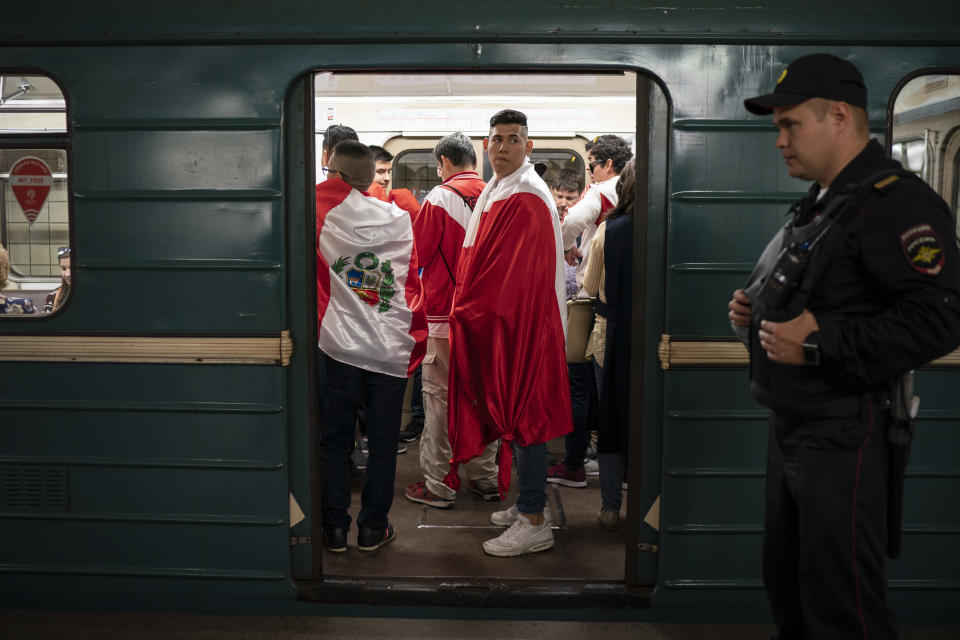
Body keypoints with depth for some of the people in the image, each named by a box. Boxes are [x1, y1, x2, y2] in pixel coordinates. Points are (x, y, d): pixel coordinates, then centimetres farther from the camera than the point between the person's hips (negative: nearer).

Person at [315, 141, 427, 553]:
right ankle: (372, 528, 18)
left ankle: (334, 527, 17)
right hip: (393, 350, 2)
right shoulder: (400, 220, 3)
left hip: (339, 347, -1)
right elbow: (414, 284, 7)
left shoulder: (323, 211, -4)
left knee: (335, 440, 11)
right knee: (383, 442, 11)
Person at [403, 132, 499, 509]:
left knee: (439, 397, 2)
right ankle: (485, 478, 21)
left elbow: (418, 253, -7)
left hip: (446, 312, -5)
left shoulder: (440, 197, -11)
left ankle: (438, 485, 8)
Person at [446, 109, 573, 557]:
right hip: (500, 322, 10)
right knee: (514, 415, 16)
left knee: (521, 418, -3)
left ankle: (535, 524, 7)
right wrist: (467, 309, 12)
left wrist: (464, 313, -11)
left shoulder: (525, 201, -18)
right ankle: (527, 505, 30)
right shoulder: (499, 193, 14)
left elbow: (514, 278, -21)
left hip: (523, 326, -10)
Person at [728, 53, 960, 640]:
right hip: (789, 429, 10)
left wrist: (819, 343, -26)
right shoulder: (820, 203, 16)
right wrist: (755, 311, 9)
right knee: (786, 586, 21)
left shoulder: (896, 202, -17)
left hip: (842, 438, -10)